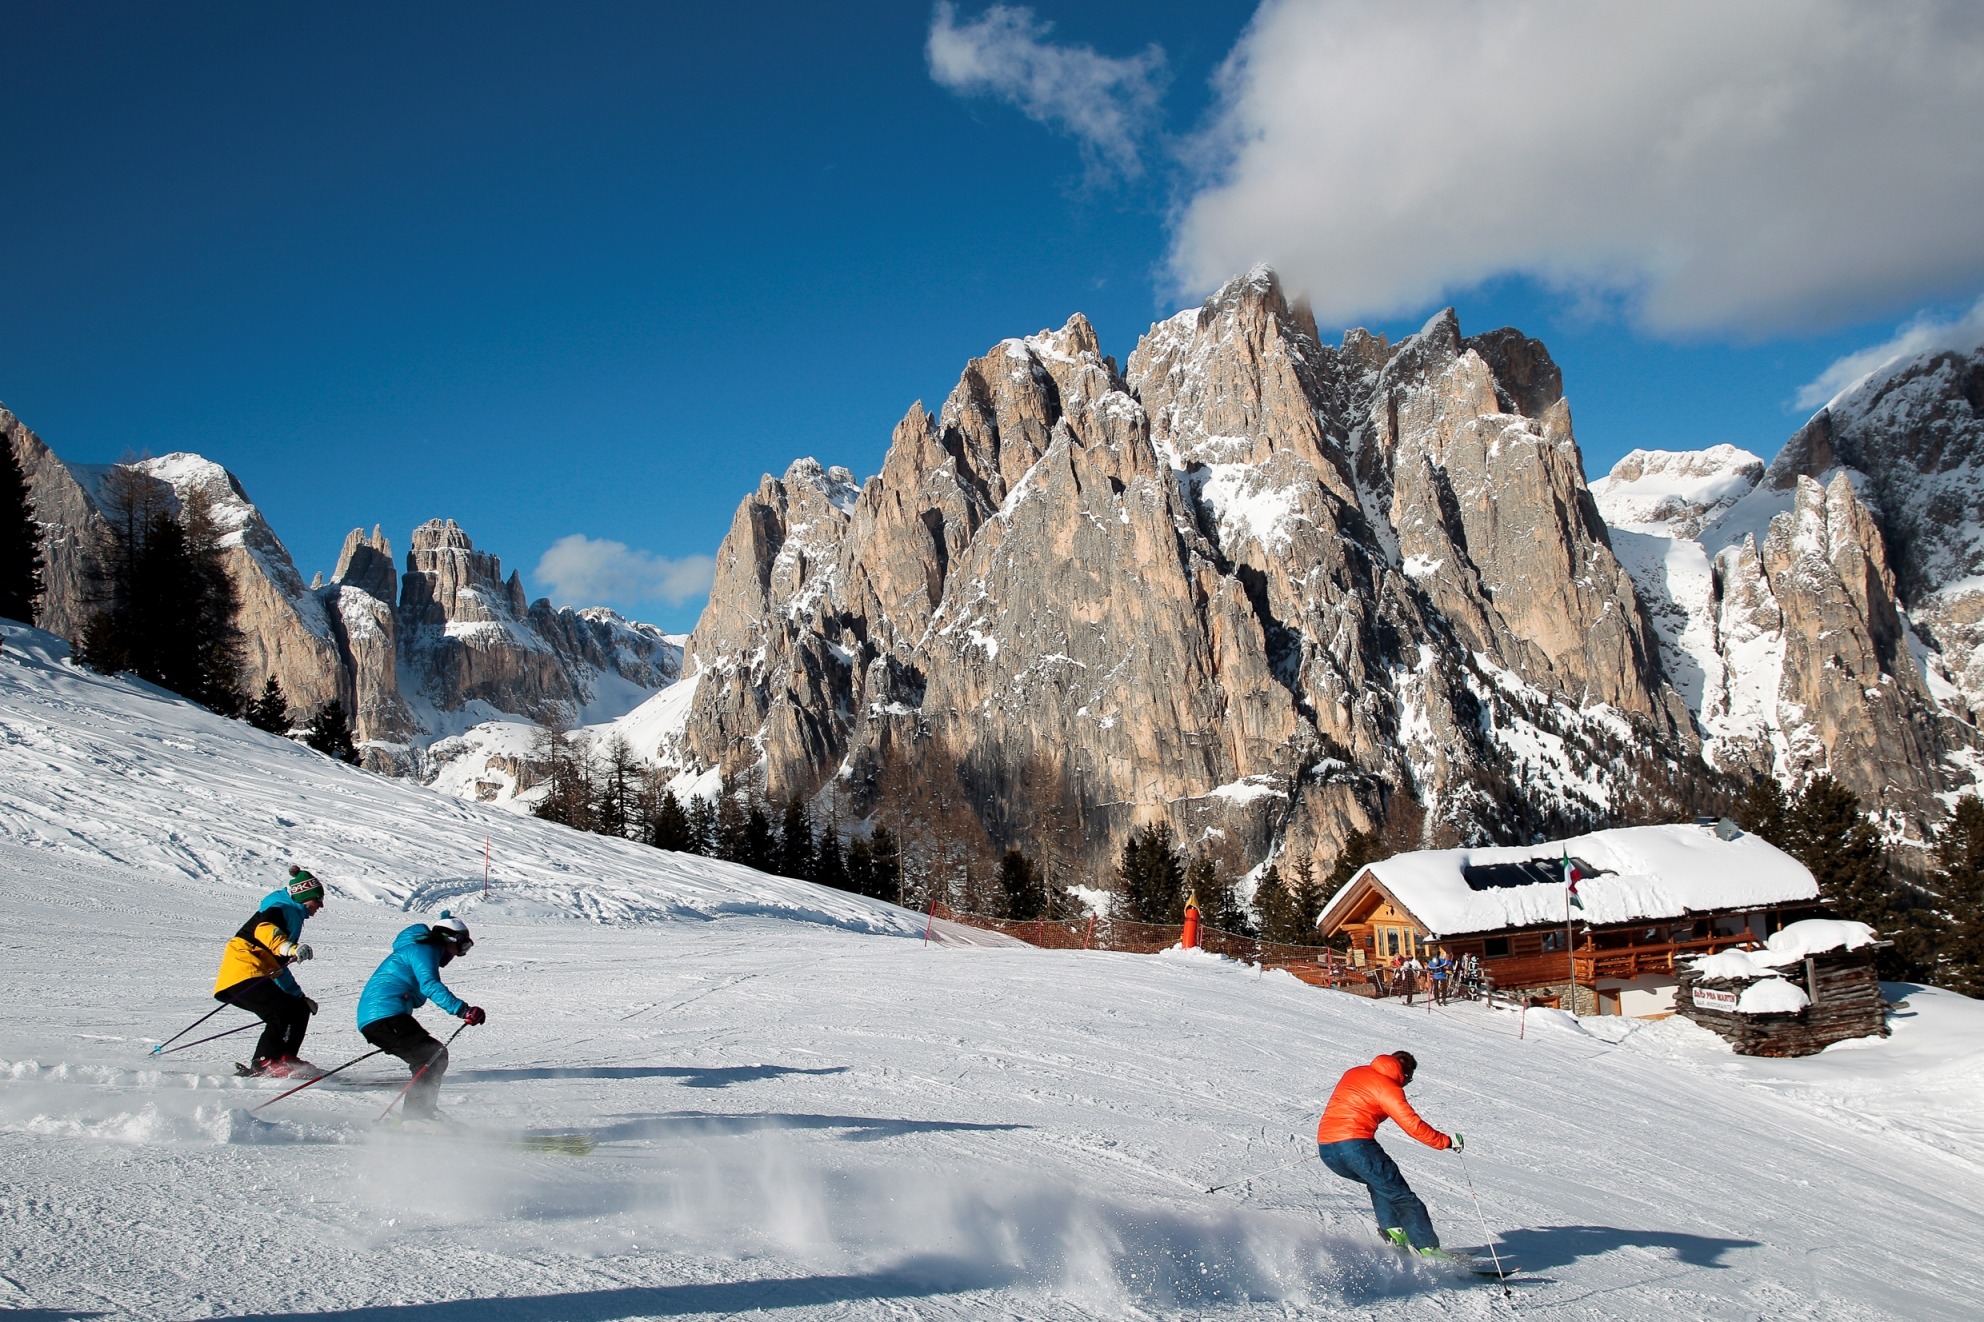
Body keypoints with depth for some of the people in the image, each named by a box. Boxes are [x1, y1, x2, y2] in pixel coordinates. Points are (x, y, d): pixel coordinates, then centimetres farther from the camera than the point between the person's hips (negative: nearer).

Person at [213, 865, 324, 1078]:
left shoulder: (292, 917, 29)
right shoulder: (282, 909, -1)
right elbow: (264, 929, -28)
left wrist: (300, 997, 36)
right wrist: (289, 948, -47)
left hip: (255, 976, 10)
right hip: (243, 974, -10)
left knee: (300, 1009, 5)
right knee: (284, 1013, -22)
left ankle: (285, 1060, 0)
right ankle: (263, 1063, -27)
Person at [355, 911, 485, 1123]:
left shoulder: (414, 950, 28)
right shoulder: (424, 950, -4)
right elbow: (430, 986, -23)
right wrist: (462, 1010, -32)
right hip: (386, 1016, -10)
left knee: (432, 1058, 13)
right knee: (434, 1056, -14)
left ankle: (416, 1114, 11)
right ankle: (417, 1115, -23)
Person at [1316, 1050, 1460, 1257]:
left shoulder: (1353, 1073, 22)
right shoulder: (1388, 1087, -2)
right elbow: (1413, 1125, -7)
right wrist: (1446, 1141, 2)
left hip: (1325, 1148, 7)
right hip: (1356, 1145, -7)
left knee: (1378, 1182, 29)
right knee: (1402, 1198, 2)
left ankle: (1392, 1231, 16)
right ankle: (1428, 1249, -5)